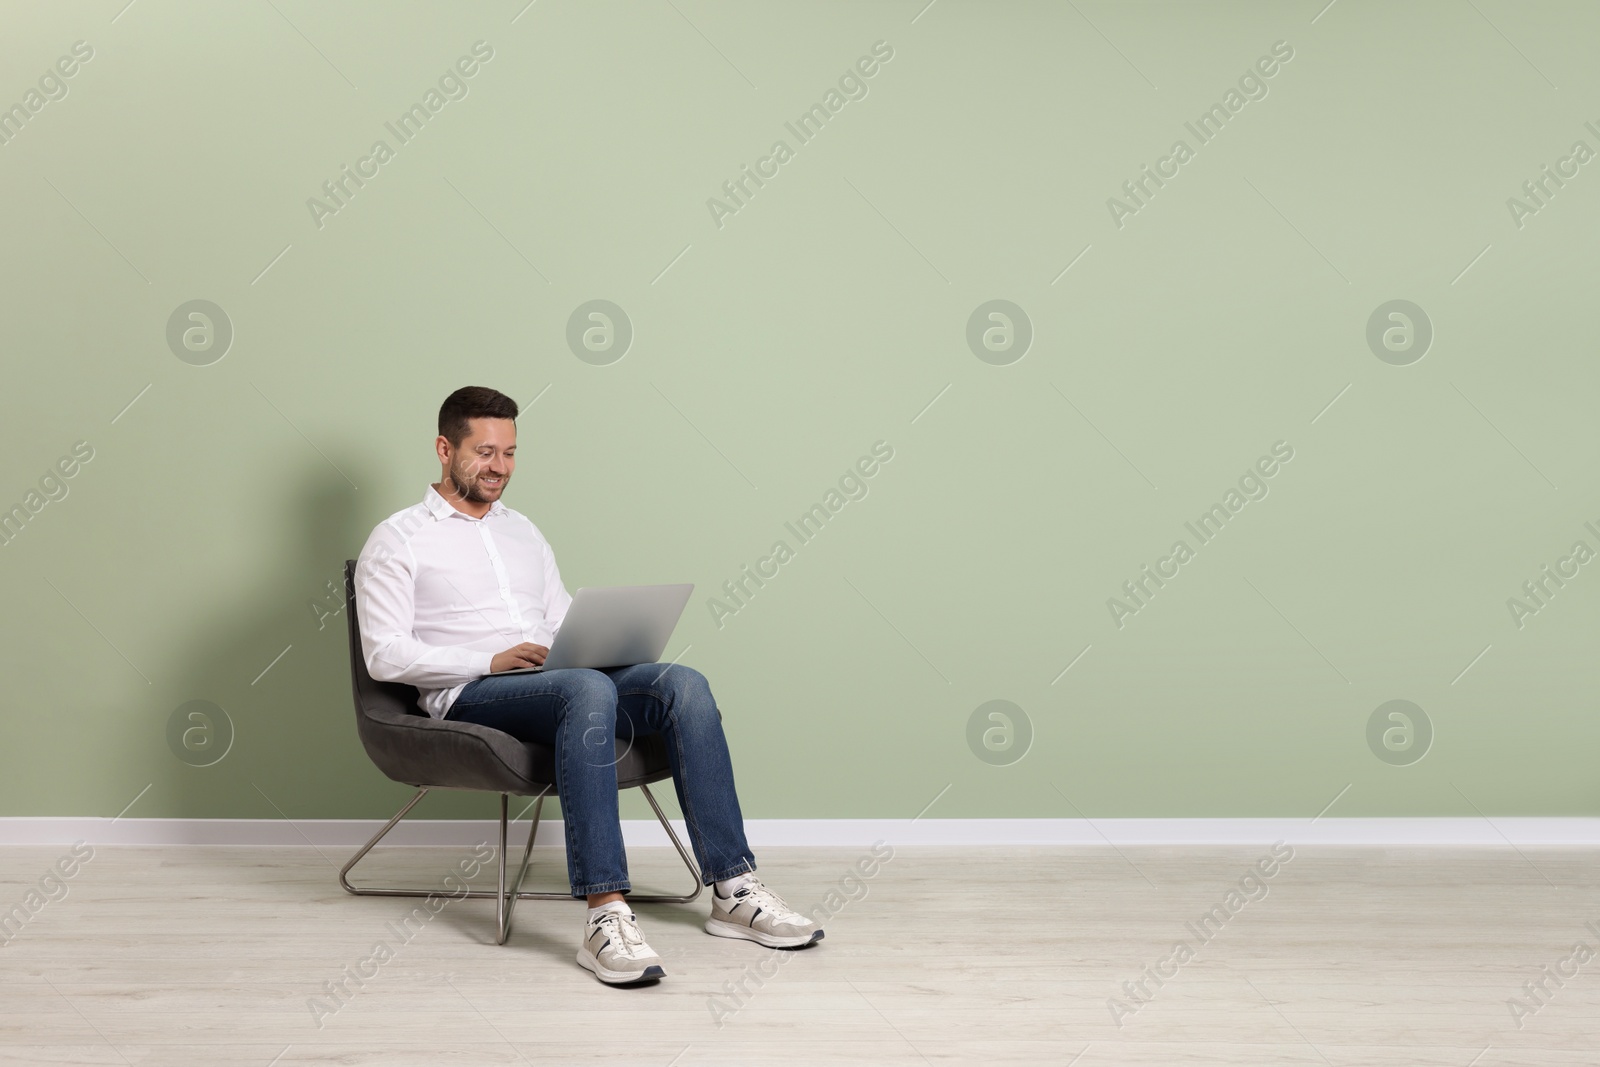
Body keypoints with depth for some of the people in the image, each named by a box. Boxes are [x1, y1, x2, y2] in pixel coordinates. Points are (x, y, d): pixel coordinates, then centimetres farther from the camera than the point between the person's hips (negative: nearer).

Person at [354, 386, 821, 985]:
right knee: (589, 690, -39)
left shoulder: (523, 532, 26)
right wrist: (492, 659, -16)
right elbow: (385, 655, -5)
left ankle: (732, 890, -26)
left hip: (561, 682, 6)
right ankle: (605, 913, -46)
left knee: (683, 684, -23)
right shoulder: (398, 540, 6)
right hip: (471, 696, -6)